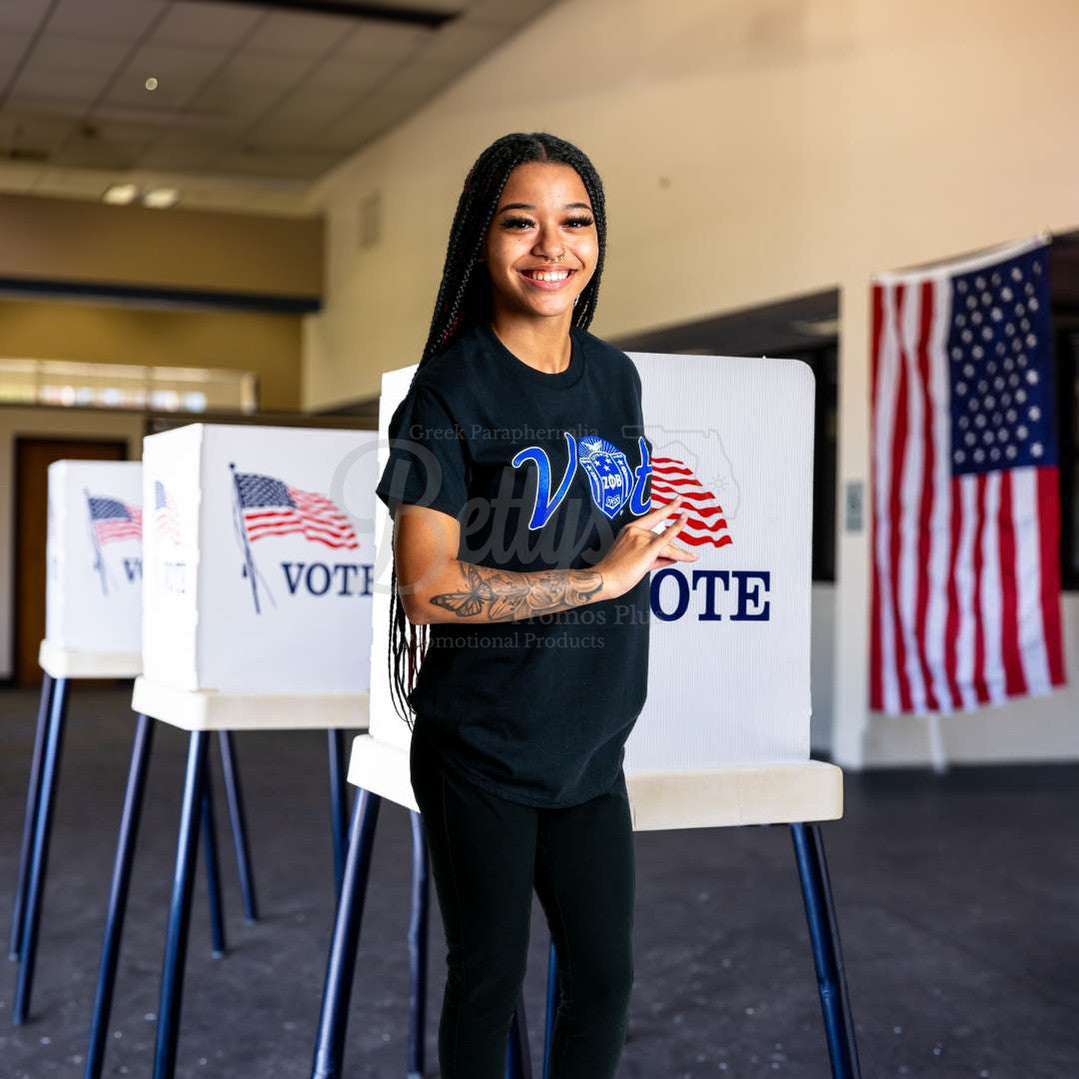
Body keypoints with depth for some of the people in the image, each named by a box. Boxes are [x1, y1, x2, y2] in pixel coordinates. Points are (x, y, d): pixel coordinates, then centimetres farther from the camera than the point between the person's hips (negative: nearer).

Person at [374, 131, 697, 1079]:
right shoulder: (452, 390, -13)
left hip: (591, 742, 5)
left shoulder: (616, 375, 5)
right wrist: (602, 575, -18)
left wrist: (656, 538, 2)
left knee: (605, 975, 15)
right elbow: (426, 584, -21)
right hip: (482, 750, -5)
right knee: (490, 978, 10)